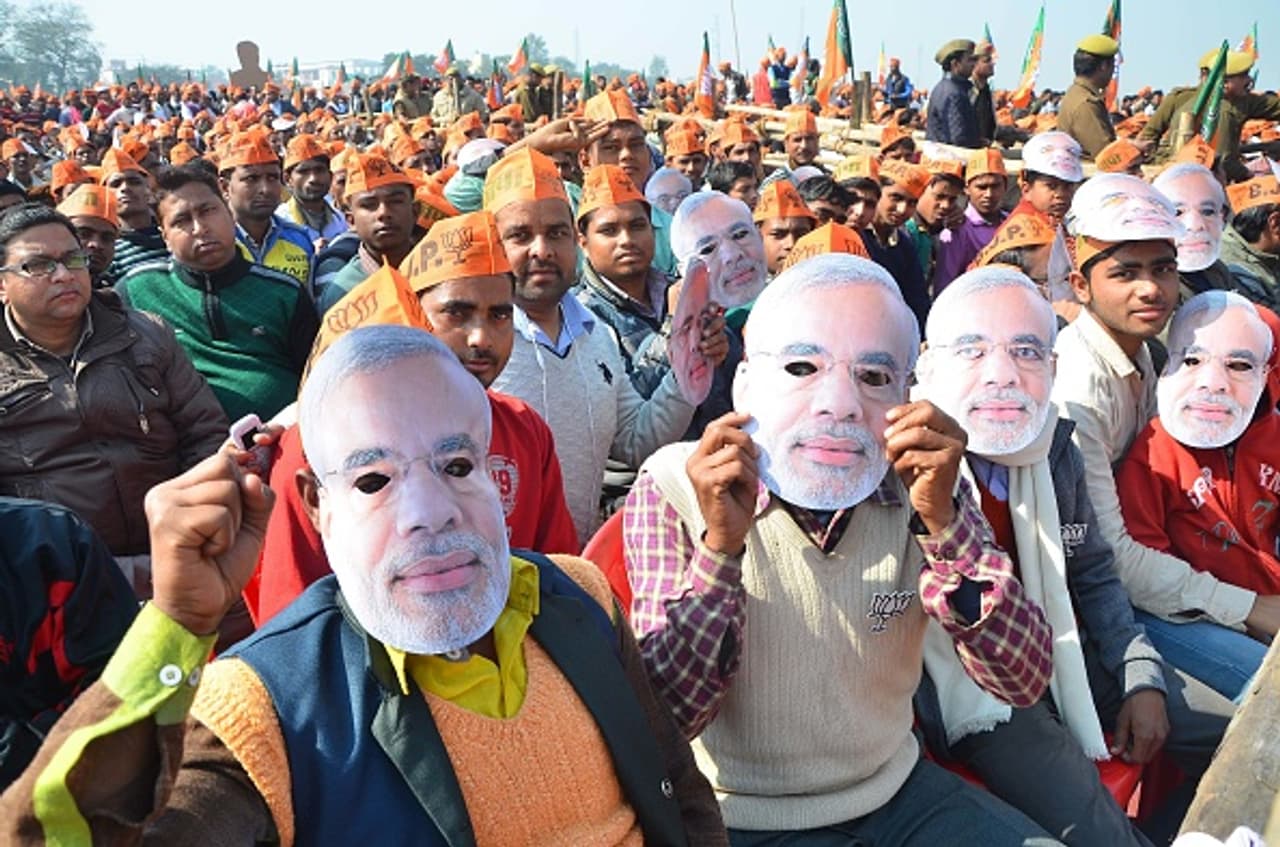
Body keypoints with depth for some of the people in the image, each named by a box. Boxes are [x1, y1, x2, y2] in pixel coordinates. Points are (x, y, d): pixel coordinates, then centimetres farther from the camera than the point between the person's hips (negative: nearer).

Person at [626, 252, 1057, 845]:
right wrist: (722, 546, -31)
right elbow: (661, 722, -18)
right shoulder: (673, 490, -16)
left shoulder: (921, 486, -6)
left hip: (897, 790, 4)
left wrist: (942, 521, -26)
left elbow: (1023, 684, -12)